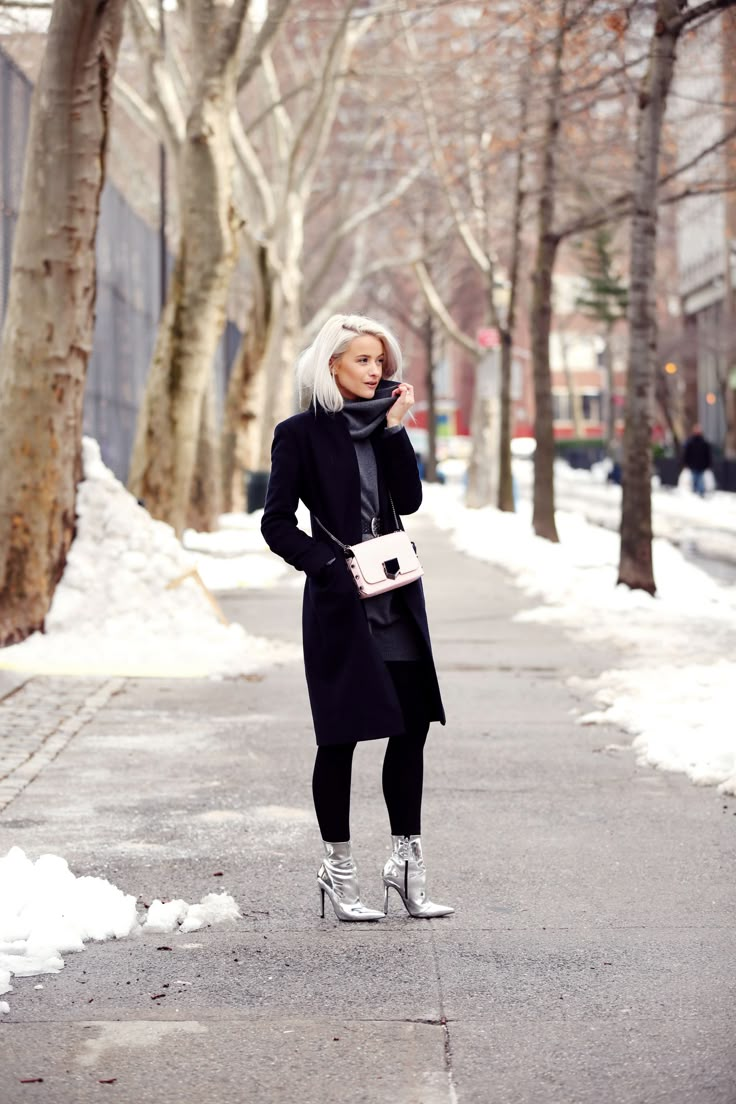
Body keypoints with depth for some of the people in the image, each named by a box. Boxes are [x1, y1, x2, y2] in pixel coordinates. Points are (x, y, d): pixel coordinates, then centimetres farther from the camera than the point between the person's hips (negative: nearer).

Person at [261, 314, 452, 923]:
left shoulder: (383, 426, 12)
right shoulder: (301, 433, -4)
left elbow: (410, 500, 0)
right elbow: (276, 523, -6)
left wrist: (395, 427, -6)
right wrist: (332, 566, -14)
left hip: (398, 599, 5)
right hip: (340, 601, -5)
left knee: (412, 727, 4)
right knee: (341, 736, 0)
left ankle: (407, 861, 13)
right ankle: (339, 869, 11)